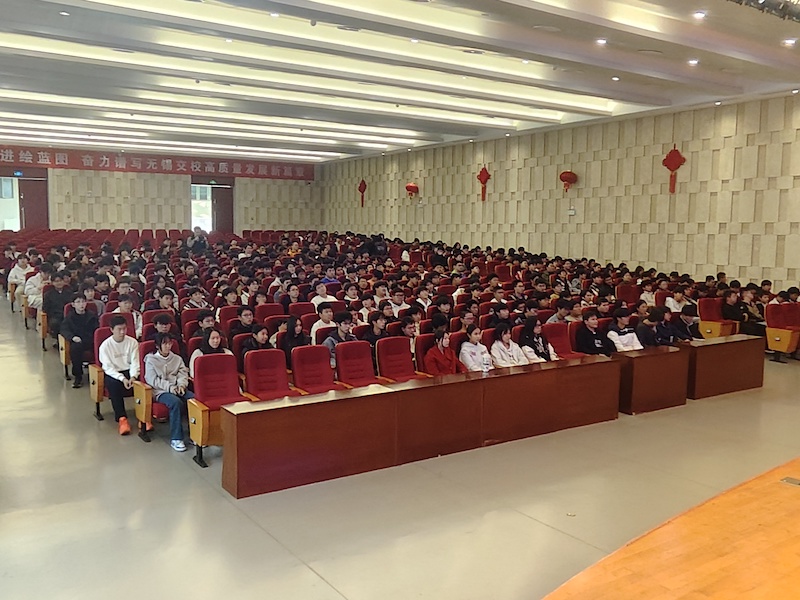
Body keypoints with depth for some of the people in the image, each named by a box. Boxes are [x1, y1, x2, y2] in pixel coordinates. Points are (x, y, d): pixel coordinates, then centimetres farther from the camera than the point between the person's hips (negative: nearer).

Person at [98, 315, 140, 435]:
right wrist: (122, 378, -25)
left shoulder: (132, 342, 2)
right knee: (114, 384, -36)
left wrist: (133, 377, -21)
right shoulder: (105, 346, -5)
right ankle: (122, 418, -32)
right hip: (113, 374, -2)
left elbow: (135, 362, -1)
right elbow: (108, 367, -10)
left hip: (130, 372, 2)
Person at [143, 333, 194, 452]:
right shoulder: (151, 359, 6)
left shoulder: (177, 359, 19)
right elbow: (152, 380, -4)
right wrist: (170, 387, -15)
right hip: (160, 391, -4)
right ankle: (176, 439, -30)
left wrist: (181, 385, -13)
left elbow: (183, 374, 10)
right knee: (176, 402, -37)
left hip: (178, 389, 4)